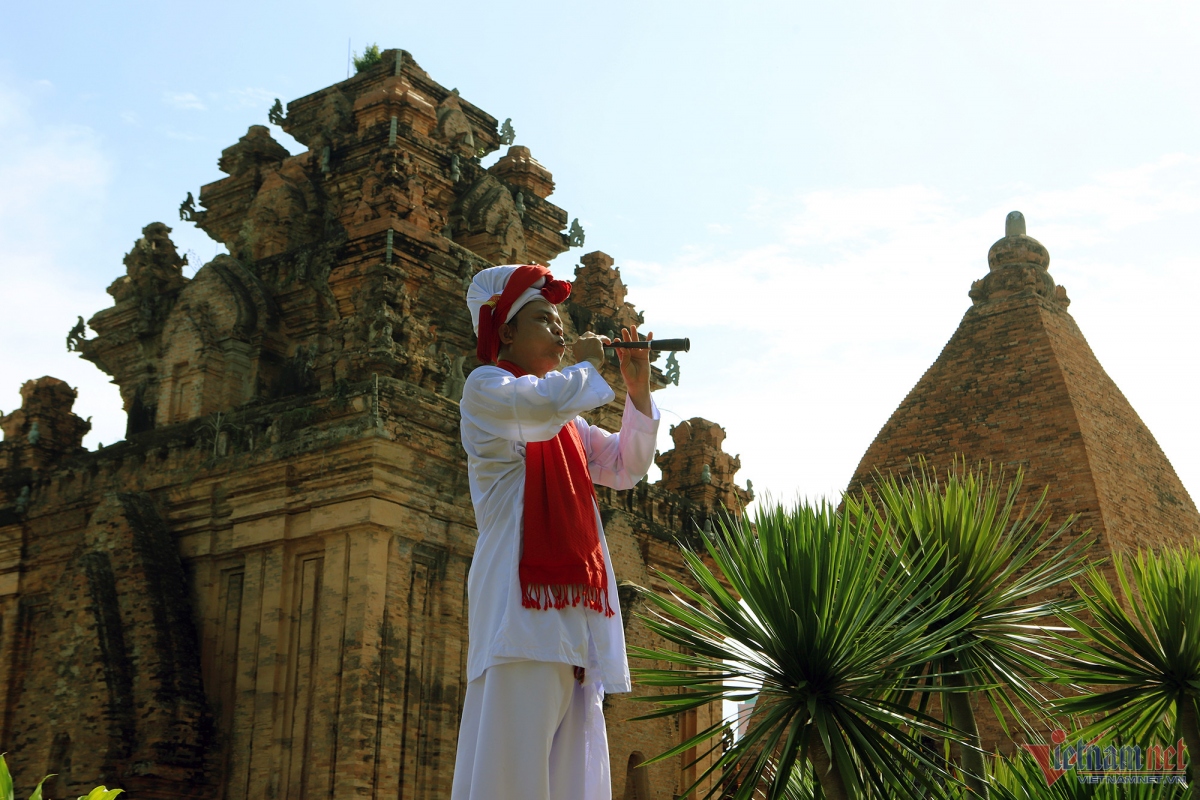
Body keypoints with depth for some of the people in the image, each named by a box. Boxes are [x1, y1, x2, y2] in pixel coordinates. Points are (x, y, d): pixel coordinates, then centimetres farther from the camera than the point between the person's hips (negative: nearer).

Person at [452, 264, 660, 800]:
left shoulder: (568, 423, 29)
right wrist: (585, 363, 2)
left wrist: (638, 388, 13)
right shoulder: (485, 386, 5)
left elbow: (626, 469, 23)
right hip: (521, 597, -8)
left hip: (576, 609, 8)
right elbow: (544, 405, -17)